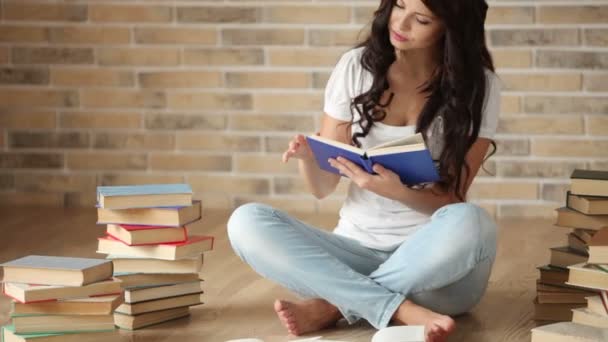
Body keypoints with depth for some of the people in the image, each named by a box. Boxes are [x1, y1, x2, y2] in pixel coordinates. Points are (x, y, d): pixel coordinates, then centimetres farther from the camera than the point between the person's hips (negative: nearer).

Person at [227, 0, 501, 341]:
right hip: (357, 251, 3)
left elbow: (454, 202, -7)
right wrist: (308, 158, -20)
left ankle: (332, 304, -20)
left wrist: (397, 191, -27)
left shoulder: (478, 85, -5)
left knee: (469, 224, -37)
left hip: (434, 261, -2)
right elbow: (323, 188, 4)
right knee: (246, 223, -22)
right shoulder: (356, 67, 1)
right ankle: (403, 311, -30)